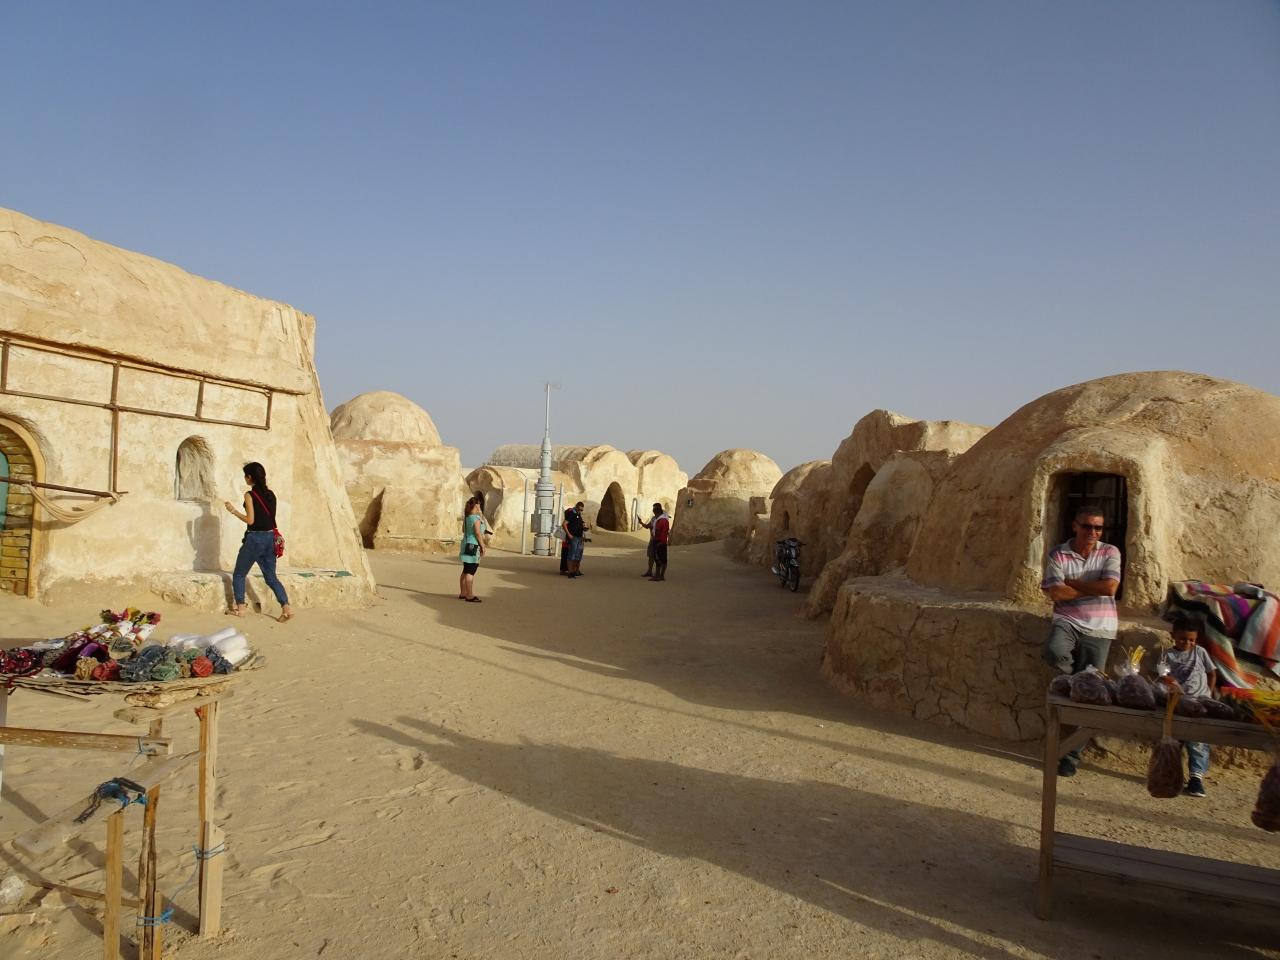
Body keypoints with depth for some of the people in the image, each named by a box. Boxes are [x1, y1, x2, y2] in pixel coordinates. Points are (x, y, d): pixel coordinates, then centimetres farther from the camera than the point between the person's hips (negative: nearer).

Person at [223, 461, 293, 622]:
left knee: (239, 574, 14)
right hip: (270, 538, 6)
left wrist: (233, 511, -2)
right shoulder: (270, 494, 7)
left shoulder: (250, 495, -10)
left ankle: (239, 608, 16)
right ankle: (286, 607, -7)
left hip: (255, 538, -6)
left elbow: (250, 520, -13)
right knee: (271, 577, 8)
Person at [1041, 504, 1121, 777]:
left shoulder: (1110, 553, 2)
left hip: (1098, 629, 1)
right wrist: (1094, 589, -7)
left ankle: (1072, 754, 12)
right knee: (1054, 652, -36)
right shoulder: (1059, 554, -1)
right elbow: (1054, 593, -11)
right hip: (1067, 621, 0)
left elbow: (1110, 586, -13)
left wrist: (1072, 583, -8)